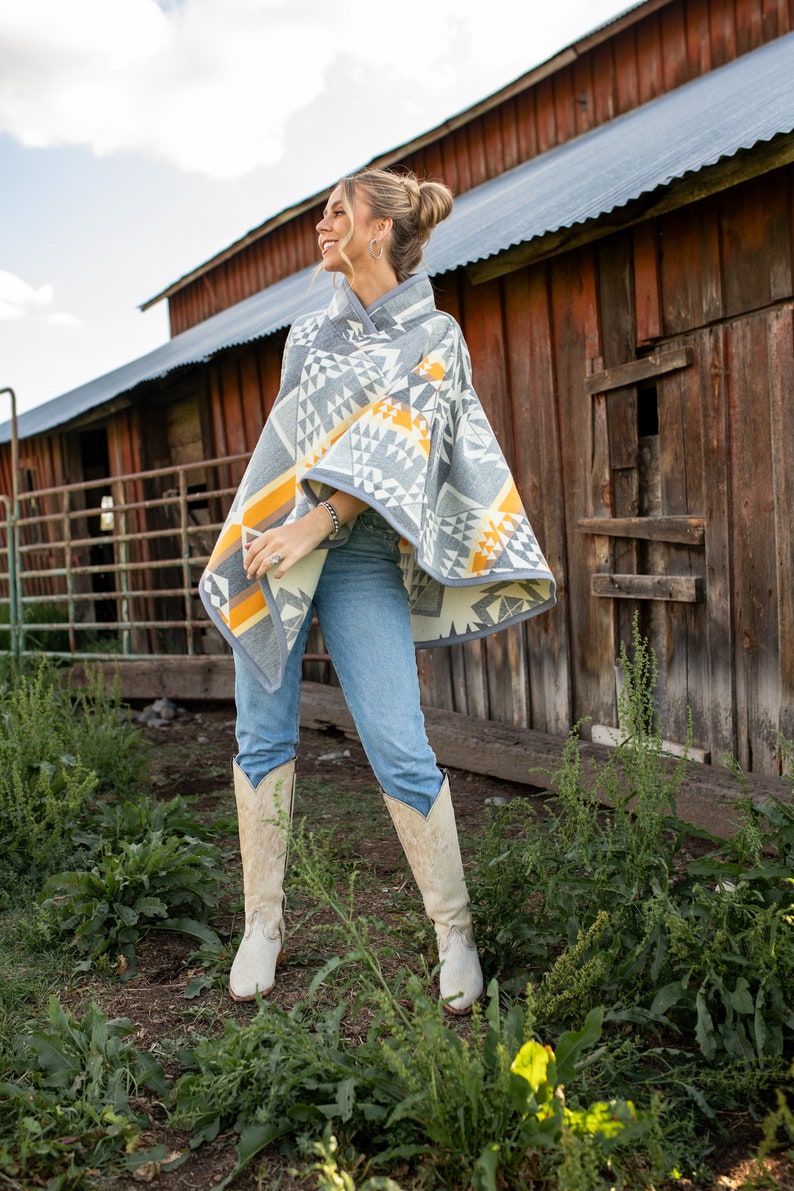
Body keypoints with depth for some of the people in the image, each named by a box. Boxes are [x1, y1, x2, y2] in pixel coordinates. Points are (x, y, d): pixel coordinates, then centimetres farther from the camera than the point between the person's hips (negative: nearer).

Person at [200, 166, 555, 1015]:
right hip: (268, 541, 5)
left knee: (399, 749, -9)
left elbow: (403, 451, -11)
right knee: (263, 735, 5)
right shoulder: (316, 322, 18)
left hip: (358, 556, -5)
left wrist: (319, 522, -20)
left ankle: (455, 933, 8)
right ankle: (263, 924, 18)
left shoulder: (432, 335, 2)